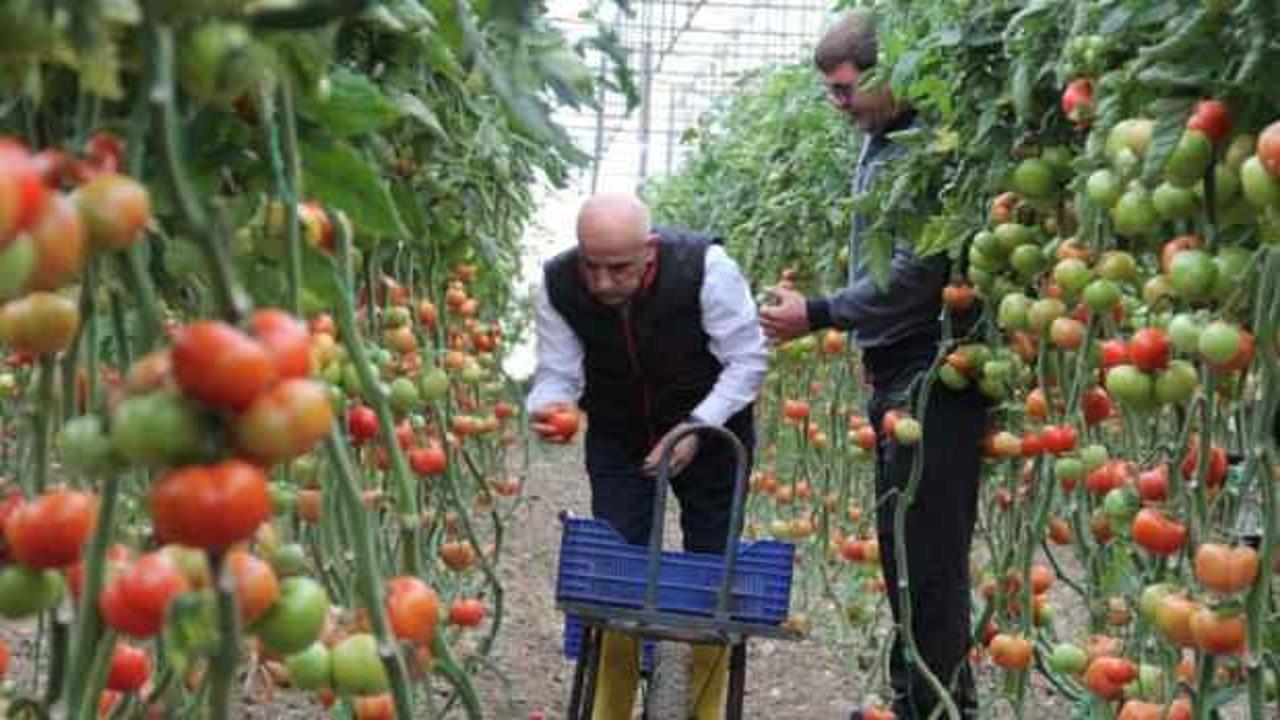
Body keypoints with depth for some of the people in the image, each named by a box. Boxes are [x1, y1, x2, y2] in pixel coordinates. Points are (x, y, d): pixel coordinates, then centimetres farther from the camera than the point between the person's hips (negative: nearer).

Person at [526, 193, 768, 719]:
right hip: (617, 440, 2)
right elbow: (557, 373, -11)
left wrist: (695, 428, -29)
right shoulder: (559, 283, -20)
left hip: (710, 433, -1)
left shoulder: (705, 267, -29)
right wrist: (544, 408, -34)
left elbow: (747, 361, -20)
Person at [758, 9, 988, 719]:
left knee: (928, 555, -4)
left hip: (932, 379, -10)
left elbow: (916, 272, -21)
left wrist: (820, 315, -16)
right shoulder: (879, 144, 15)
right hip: (897, 374, 10)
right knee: (900, 547, 16)